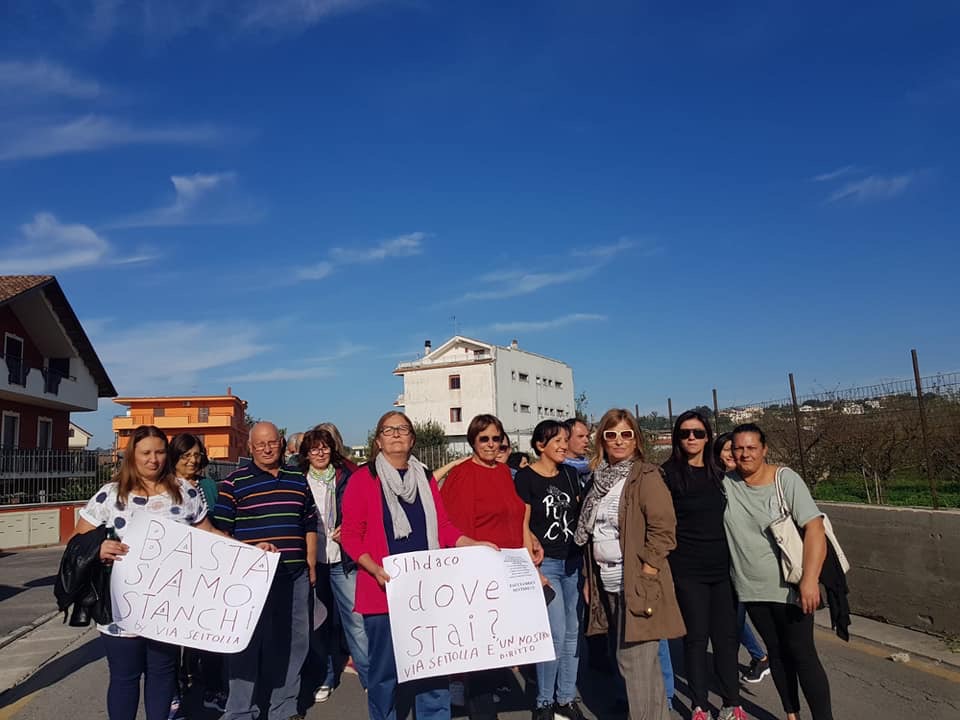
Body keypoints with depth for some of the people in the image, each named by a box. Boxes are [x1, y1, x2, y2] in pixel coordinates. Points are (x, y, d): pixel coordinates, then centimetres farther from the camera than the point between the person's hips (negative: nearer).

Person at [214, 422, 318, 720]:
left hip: (295, 575, 4)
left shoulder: (298, 480, 10)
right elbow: (220, 531, -3)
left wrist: (311, 564, 10)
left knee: (293, 642, 11)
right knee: (248, 643, 3)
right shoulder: (234, 482, -2)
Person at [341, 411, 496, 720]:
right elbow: (350, 534, -5)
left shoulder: (425, 478, 11)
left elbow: (443, 527, 11)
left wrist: (474, 545, -2)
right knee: (384, 668, 7)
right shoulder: (363, 478, -2)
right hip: (383, 590, -3)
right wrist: (374, 568, -17)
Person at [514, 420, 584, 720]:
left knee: (573, 632, 9)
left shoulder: (570, 473, 8)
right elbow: (522, 526, -7)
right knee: (555, 633, -7)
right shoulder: (525, 477, -7)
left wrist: (586, 556, 11)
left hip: (573, 561, 6)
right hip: (545, 563, -5)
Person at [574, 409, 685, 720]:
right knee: (629, 659, 15)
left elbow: (664, 530, -15)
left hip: (637, 584, -7)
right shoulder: (600, 479, 11)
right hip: (608, 583, 7)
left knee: (635, 662, -4)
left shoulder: (646, 476, -9)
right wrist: (589, 578, 12)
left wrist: (645, 574, -18)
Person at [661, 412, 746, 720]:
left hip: (723, 566, 4)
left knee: (726, 635, 8)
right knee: (696, 636, 4)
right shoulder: (668, 474, -4)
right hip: (687, 569, -4)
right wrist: (666, 562, -11)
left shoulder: (720, 474, 11)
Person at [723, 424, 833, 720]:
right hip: (752, 588, 4)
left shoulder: (786, 479, -13)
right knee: (776, 652, 16)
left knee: (802, 654, 1)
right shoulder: (725, 483, -2)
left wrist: (810, 579, -25)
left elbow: (814, 527, -19)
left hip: (789, 586, -4)